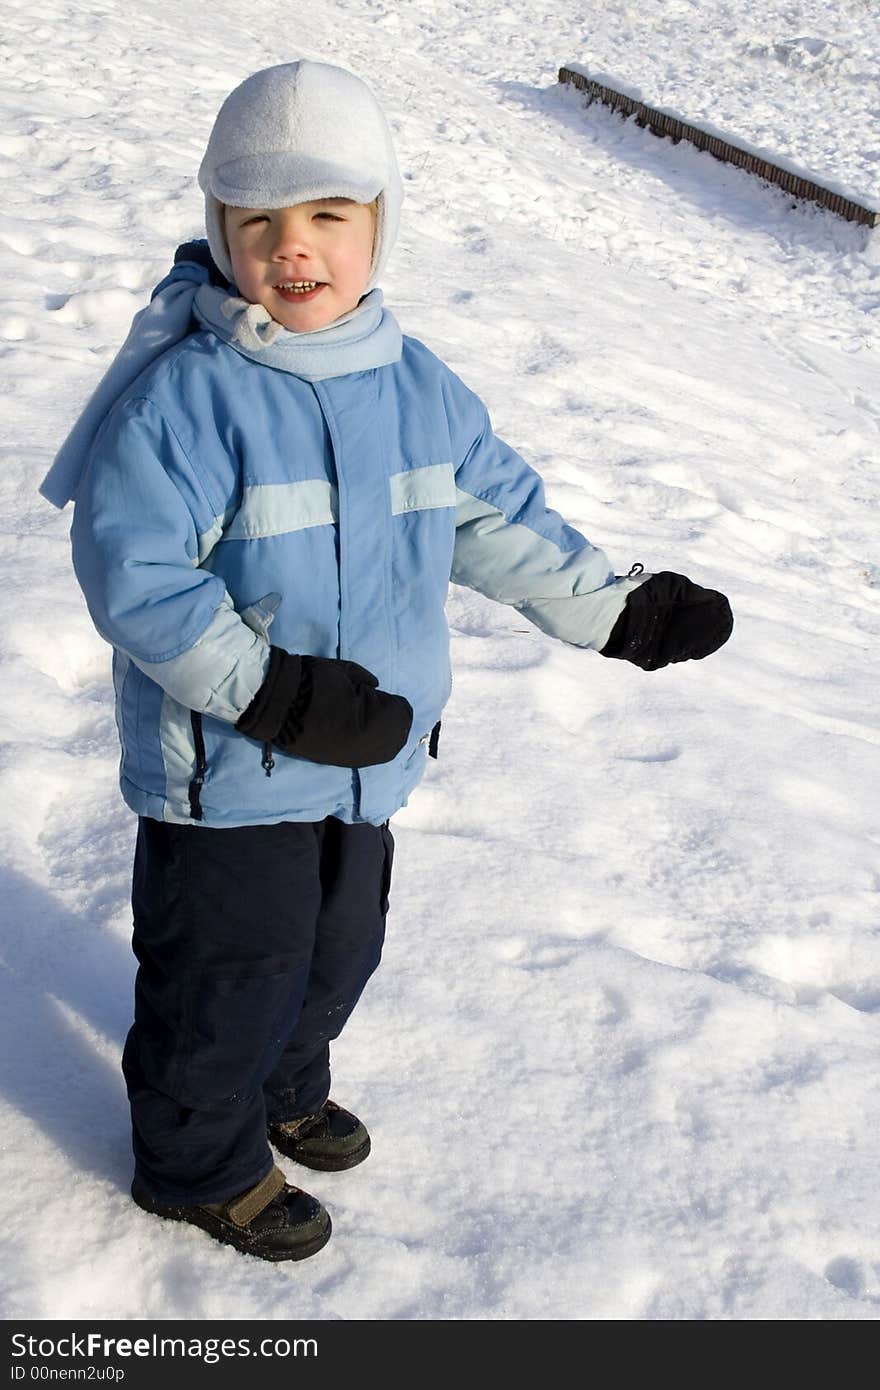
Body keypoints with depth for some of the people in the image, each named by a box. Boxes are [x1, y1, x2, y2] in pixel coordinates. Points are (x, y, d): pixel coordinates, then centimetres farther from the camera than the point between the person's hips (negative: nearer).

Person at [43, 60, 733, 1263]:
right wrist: (269, 691, -30)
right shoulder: (186, 394, -21)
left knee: (340, 947, 24)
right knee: (233, 968, 9)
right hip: (224, 767, -7)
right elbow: (129, 569, -24)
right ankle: (201, 1161, 36)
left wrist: (617, 608, 10)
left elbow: (498, 514, 11)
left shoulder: (419, 385, 0)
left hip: (370, 751, 7)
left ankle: (282, 1089, 53)